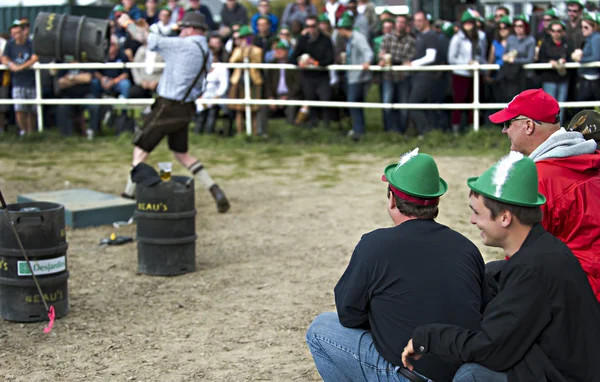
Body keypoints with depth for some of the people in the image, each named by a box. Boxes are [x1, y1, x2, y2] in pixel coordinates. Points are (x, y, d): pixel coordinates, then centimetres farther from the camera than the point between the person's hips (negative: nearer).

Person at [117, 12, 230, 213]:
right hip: (186, 108, 8)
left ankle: (129, 195, 9)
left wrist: (127, 23, 5)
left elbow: (144, 38, -13)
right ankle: (215, 191, 9)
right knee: (181, 153, 20)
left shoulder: (183, 45, -16)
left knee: (140, 150, 5)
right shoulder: (206, 53, 7)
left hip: (167, 107, -8)